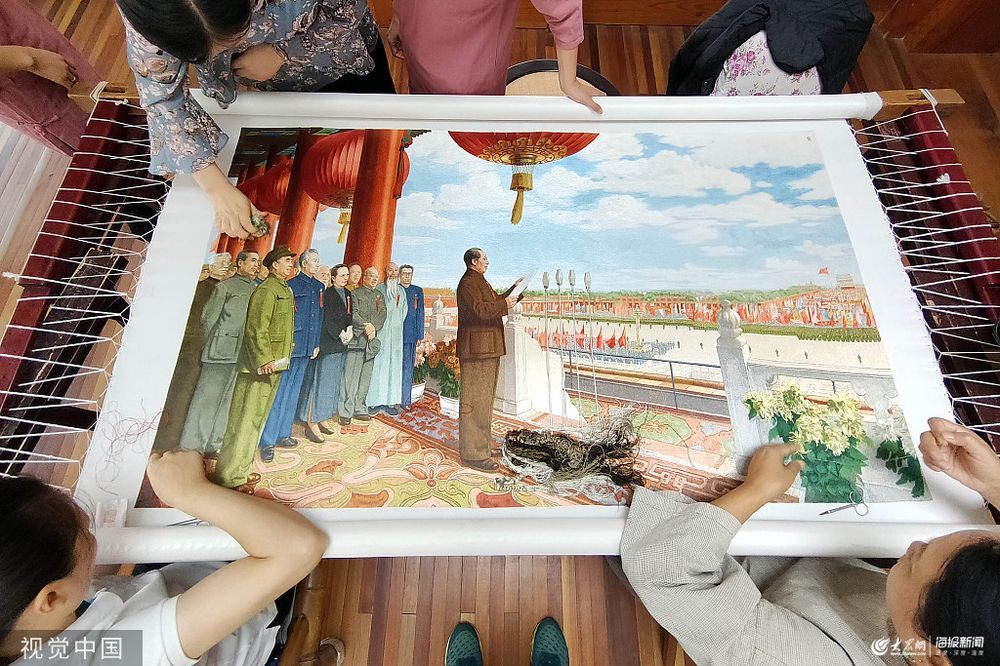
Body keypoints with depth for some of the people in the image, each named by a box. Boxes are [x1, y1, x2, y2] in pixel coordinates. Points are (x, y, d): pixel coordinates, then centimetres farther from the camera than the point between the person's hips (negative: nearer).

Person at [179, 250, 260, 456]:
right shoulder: (225, 286, 1)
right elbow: (208, 318, 2)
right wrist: (214, 345, 3)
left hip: (245, 354, 5)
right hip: (222, 352, -5)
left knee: (229, 400, 10)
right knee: (207, 397, 0)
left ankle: (213, 446, 21)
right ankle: (191, 447, 10)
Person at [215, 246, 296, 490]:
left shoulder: (284, 290, 18)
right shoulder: (266, 289, -11)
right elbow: (256, 328, -19)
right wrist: (264, 360, -22)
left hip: (273, 363, 10)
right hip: (260, 364, -10)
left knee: (257, 418, 15)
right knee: (245, 419, -4)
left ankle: (240, 469, 26)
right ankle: (230, 476, 5)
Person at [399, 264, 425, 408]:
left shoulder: (418, 291, 12)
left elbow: (420, 313, 9)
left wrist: (420, 335, 3)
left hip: (410, 334, 1)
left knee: (407, 367, 1)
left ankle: (405, 400, 5)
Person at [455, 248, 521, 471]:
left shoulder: (481, 282, 22)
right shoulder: (468, 283, -12)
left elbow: (496, 302, 27)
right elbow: (479, 310, -25)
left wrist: (514, 291, 17)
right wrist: (504, 305, -16)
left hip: (489, 348, 11)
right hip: (476, 349, -11)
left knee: (485, 398, 19)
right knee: (475, 400, -7)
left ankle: (482, 442, 34)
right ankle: (473, 454, 0)